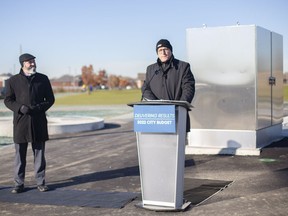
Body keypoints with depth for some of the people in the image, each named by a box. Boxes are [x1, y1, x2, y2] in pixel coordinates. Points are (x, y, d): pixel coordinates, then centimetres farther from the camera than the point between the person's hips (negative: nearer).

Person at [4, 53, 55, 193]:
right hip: (21, 121, -1)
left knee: (39, 153, 5)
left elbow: (50, 99, 9)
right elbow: (7, 100, 5)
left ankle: (40, 182, 14)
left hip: (39, 121, 1)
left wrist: (41, 107, -9)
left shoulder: (43, 79, 7)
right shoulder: (13, 80, 3)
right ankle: (19, 184, 12)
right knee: (20, 154, 3)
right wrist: (20, 107, -13)